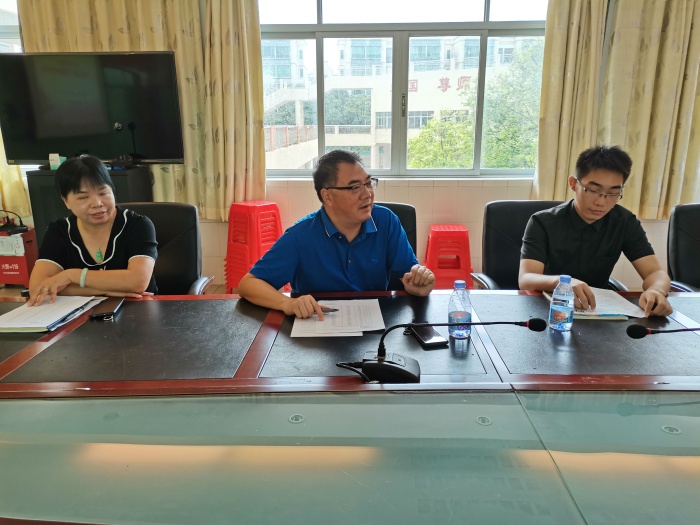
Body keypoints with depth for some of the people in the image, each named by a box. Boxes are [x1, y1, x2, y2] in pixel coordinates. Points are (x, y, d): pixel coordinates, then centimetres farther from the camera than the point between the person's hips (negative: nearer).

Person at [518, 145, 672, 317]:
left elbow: (656, 273, -6)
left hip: (598, 307, 3)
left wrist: (656, 291, -29)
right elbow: (525, 280, -23)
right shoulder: (542, 223, -14)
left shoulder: (625, 223, -2)